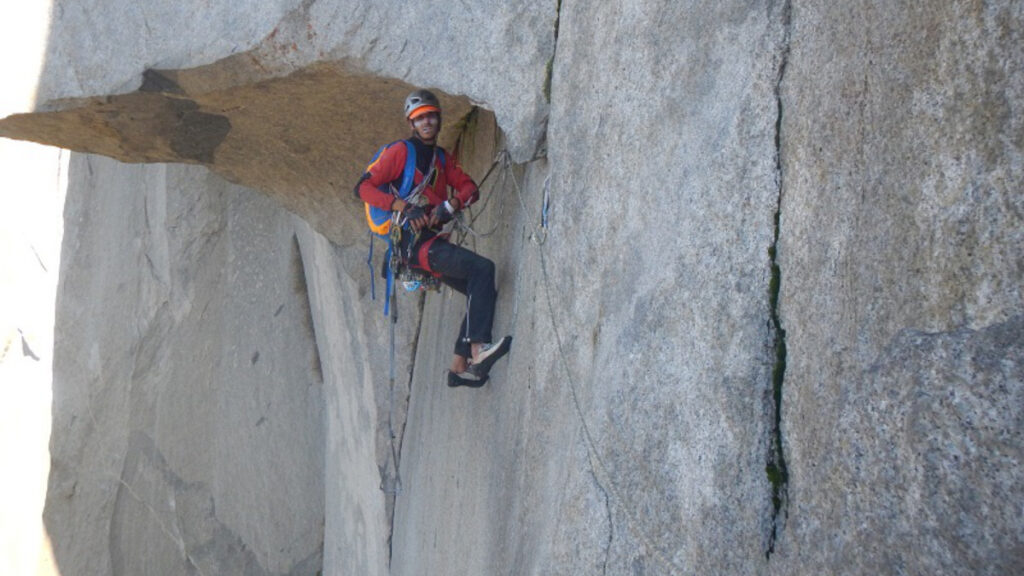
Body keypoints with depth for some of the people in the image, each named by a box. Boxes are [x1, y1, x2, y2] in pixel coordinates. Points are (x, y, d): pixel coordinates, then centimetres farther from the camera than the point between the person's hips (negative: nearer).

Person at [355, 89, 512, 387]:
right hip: (413, 240, -8)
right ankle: (478, 348, -31)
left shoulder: (443, 158, 22)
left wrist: (451, 204, -8)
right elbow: (363, 187, -8)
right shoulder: (400, 152, 0)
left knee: (483, 291, 1)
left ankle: (459, 366, 3)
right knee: (482, 267, -24)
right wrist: (404, 206, -20)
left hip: (433, 241, 8)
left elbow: (469, 187, 15)